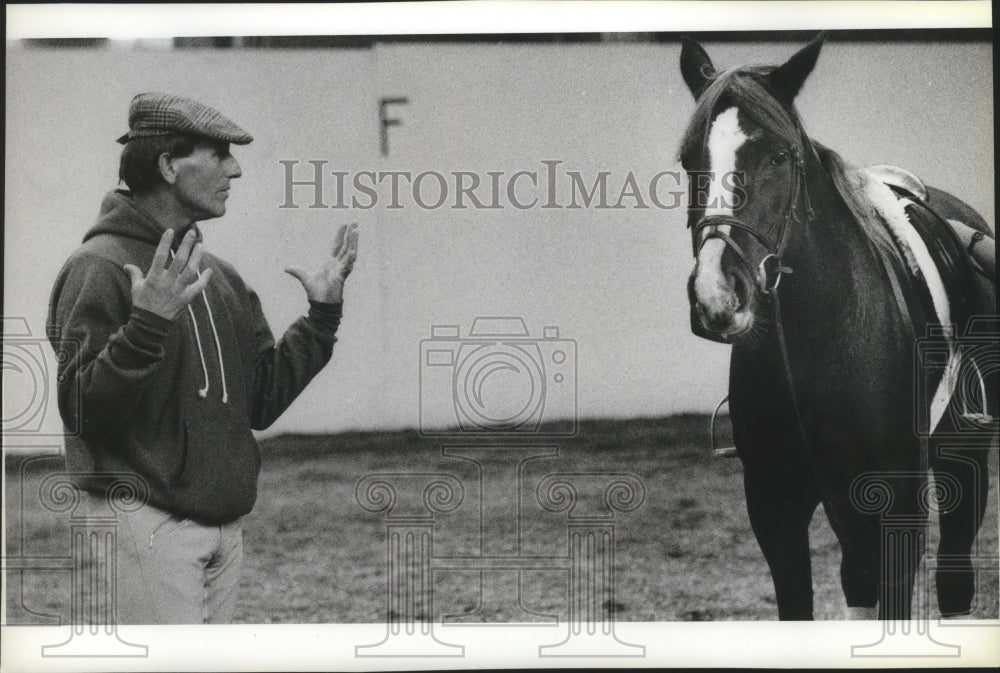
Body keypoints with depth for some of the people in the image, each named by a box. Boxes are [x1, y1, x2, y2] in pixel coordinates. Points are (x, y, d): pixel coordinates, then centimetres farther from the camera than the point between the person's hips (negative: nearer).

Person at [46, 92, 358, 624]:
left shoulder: (220, 278, 16)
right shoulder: (99, 269, -10)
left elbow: (263, 402, 16)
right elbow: (81, 408, -17)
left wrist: (323, 315, 11)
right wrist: (148, 325, -29)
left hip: (223, 526, 8)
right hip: (144, 525, -8)